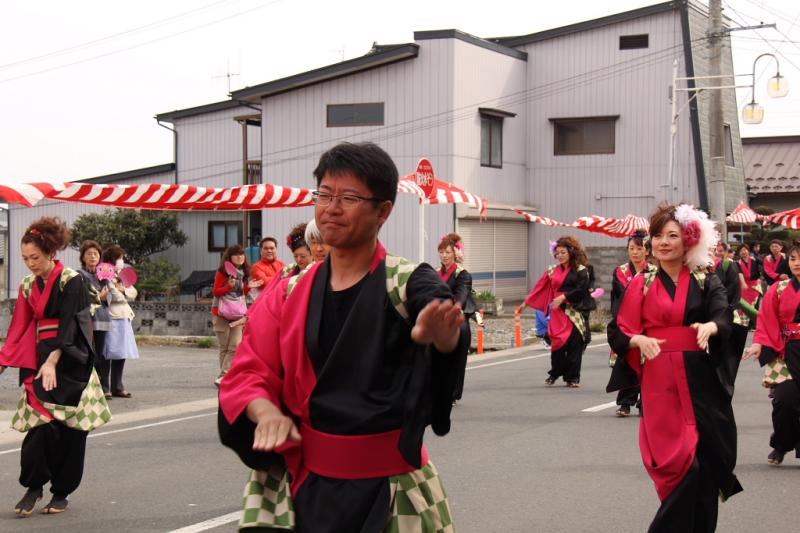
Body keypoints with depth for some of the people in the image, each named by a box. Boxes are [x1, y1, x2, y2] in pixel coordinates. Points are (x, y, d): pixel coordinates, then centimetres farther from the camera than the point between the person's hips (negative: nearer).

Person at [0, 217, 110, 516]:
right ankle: (33, 486, 1)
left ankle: (62, 492, 10)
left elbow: (69, 324, -15)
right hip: (41, 359, 4)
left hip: (70, 361, -4)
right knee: (41, 423, -7)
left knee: (69, 427, 0)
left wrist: (53, 361, -24)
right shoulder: (28, 286, 9)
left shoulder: (71, 281, -9)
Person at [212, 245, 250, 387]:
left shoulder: (243, 273, 13)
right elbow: (216, 292, -4)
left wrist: (249, 287, 5)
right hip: (222, 313, -4)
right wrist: (229, 286, -18)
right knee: (224, 347, 2)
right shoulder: (222, 272, -3)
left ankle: (222, 376, -10)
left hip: (238, 314, 4)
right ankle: (225, 375, 11)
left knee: (235, 346, -10)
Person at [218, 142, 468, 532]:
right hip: (303, 487, 3)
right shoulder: (289, 295, 3)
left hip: (390, 491, -2)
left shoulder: (407, 283, -9)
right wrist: (267, 412, -21)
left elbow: (447, 329, -30)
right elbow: (248, 374, 2)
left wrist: (442, 335, -55)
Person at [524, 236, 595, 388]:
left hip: (574, 313, -3)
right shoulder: (553, 271, 12)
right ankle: (555, 373, 13)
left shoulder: (580, 270, -1)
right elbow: (540, 289, 14)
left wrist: (563, 297, -16)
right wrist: (527, 302, 12)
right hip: (557, 313, 3)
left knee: (574, 344, -4)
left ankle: (573, 377, 4)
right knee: (557, 343, -2)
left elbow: (581, 290, -12)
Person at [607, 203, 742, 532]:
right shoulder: (641, 285, 8)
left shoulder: (706, 283, 6)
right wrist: (639, 340, -16)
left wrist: (710, 327, -33)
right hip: (659, 382, 0)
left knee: (705, 463, -1)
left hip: (701, 381, 1)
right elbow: (618, 331, 5)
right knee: (681, 466, -8)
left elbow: (723, 317, -10)